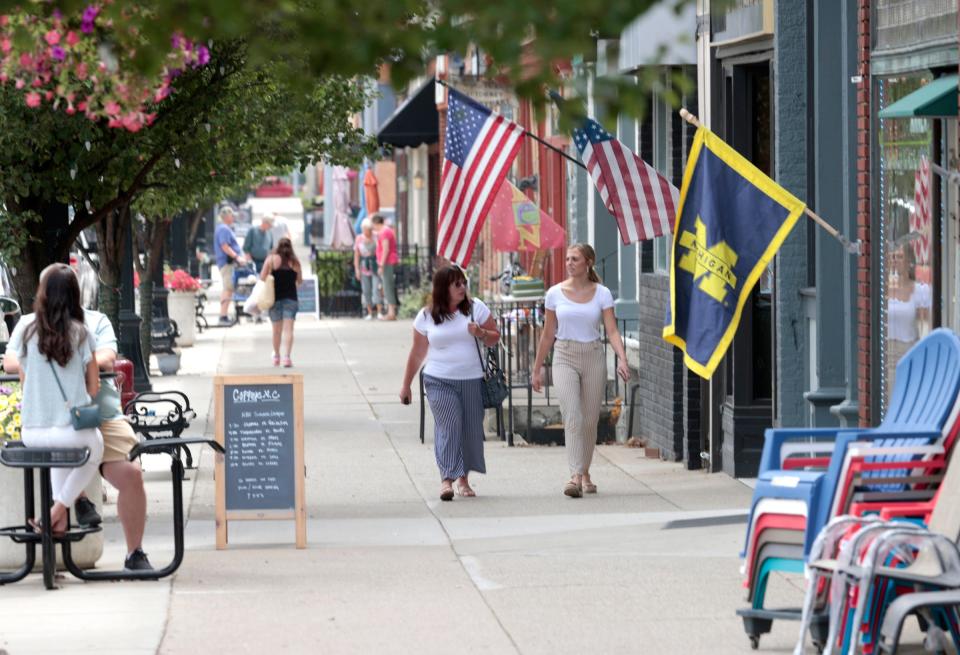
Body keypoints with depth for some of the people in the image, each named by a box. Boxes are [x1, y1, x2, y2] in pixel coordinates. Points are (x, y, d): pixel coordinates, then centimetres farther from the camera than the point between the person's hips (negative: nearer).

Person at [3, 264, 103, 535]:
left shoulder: (26, 327, -5)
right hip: (73, 430, -2)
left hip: (32, 433, 2)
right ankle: (58, 510, 19)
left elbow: (17, 370, 8)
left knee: (61, 449, 37)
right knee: (95, 450, 32)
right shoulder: (80, 334, -7)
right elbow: (93, 387, -1)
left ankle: (60, 514, 27)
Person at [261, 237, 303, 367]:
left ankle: (277, 356, 26)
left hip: (275, 298, 0)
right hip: (291, 298, 0)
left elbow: (262, 278, -7)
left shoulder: (271, 259, -2)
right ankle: (286, 356, -19)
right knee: (288, 329, -5)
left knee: (277, 329, 14)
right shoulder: (295, 262, 1)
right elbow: (300, 281, 8)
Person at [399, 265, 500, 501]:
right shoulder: (427, 316, 2)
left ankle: (464, 478, 17)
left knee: (471, 429, 3)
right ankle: (446, 479, -21)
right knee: (448, 426, -16)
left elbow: (494, 337, 8)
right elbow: (417, 353, 9)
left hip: (472, 381, 2)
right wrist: (406, 385, 11)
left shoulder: (476, 308, 3)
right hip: (440, 382, -2)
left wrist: (481, 333, -14)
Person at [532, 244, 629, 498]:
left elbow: (612, 331, -5)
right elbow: (547, 335, 9)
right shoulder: (555, 293, 3)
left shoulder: (602, 294, 1)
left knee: (590, 420, 6)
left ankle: (585, 472, 24)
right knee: (572, 417, -16)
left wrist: (622, 358, -22)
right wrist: (537, 368, 11)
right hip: (565, 358, -1)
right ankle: (575, 476, -24)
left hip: (593, 357, 1)